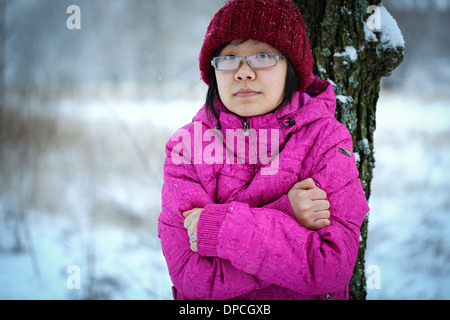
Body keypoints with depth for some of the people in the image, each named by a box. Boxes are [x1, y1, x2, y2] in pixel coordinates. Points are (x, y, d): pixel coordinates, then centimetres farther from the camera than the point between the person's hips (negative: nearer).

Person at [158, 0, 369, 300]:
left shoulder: (326, 138, -7)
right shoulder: (186, 145, -6)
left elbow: (332, 268, -17)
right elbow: (188, 273, -15)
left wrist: (226, 227, -21)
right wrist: (287, 219, -21)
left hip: (306, 296, 0)